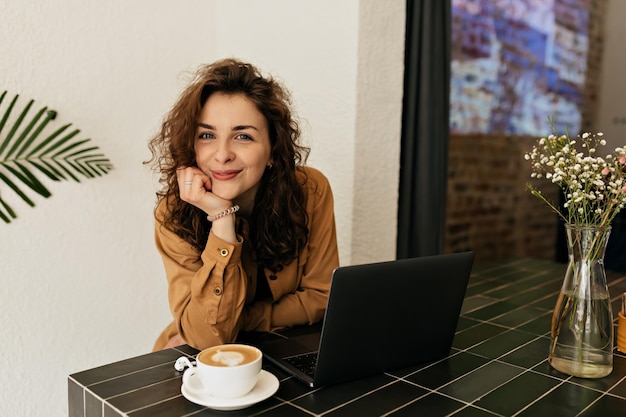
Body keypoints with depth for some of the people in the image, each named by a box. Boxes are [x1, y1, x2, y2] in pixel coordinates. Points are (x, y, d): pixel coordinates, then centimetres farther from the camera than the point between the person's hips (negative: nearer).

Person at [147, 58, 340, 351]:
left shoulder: (311, 191, -16)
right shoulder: (174, 213, -17)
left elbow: (320, 297, -7)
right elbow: (209, 337, -23)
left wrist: (235, 324, -16)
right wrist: (222, 218, -30)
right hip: (202, 359, -2)